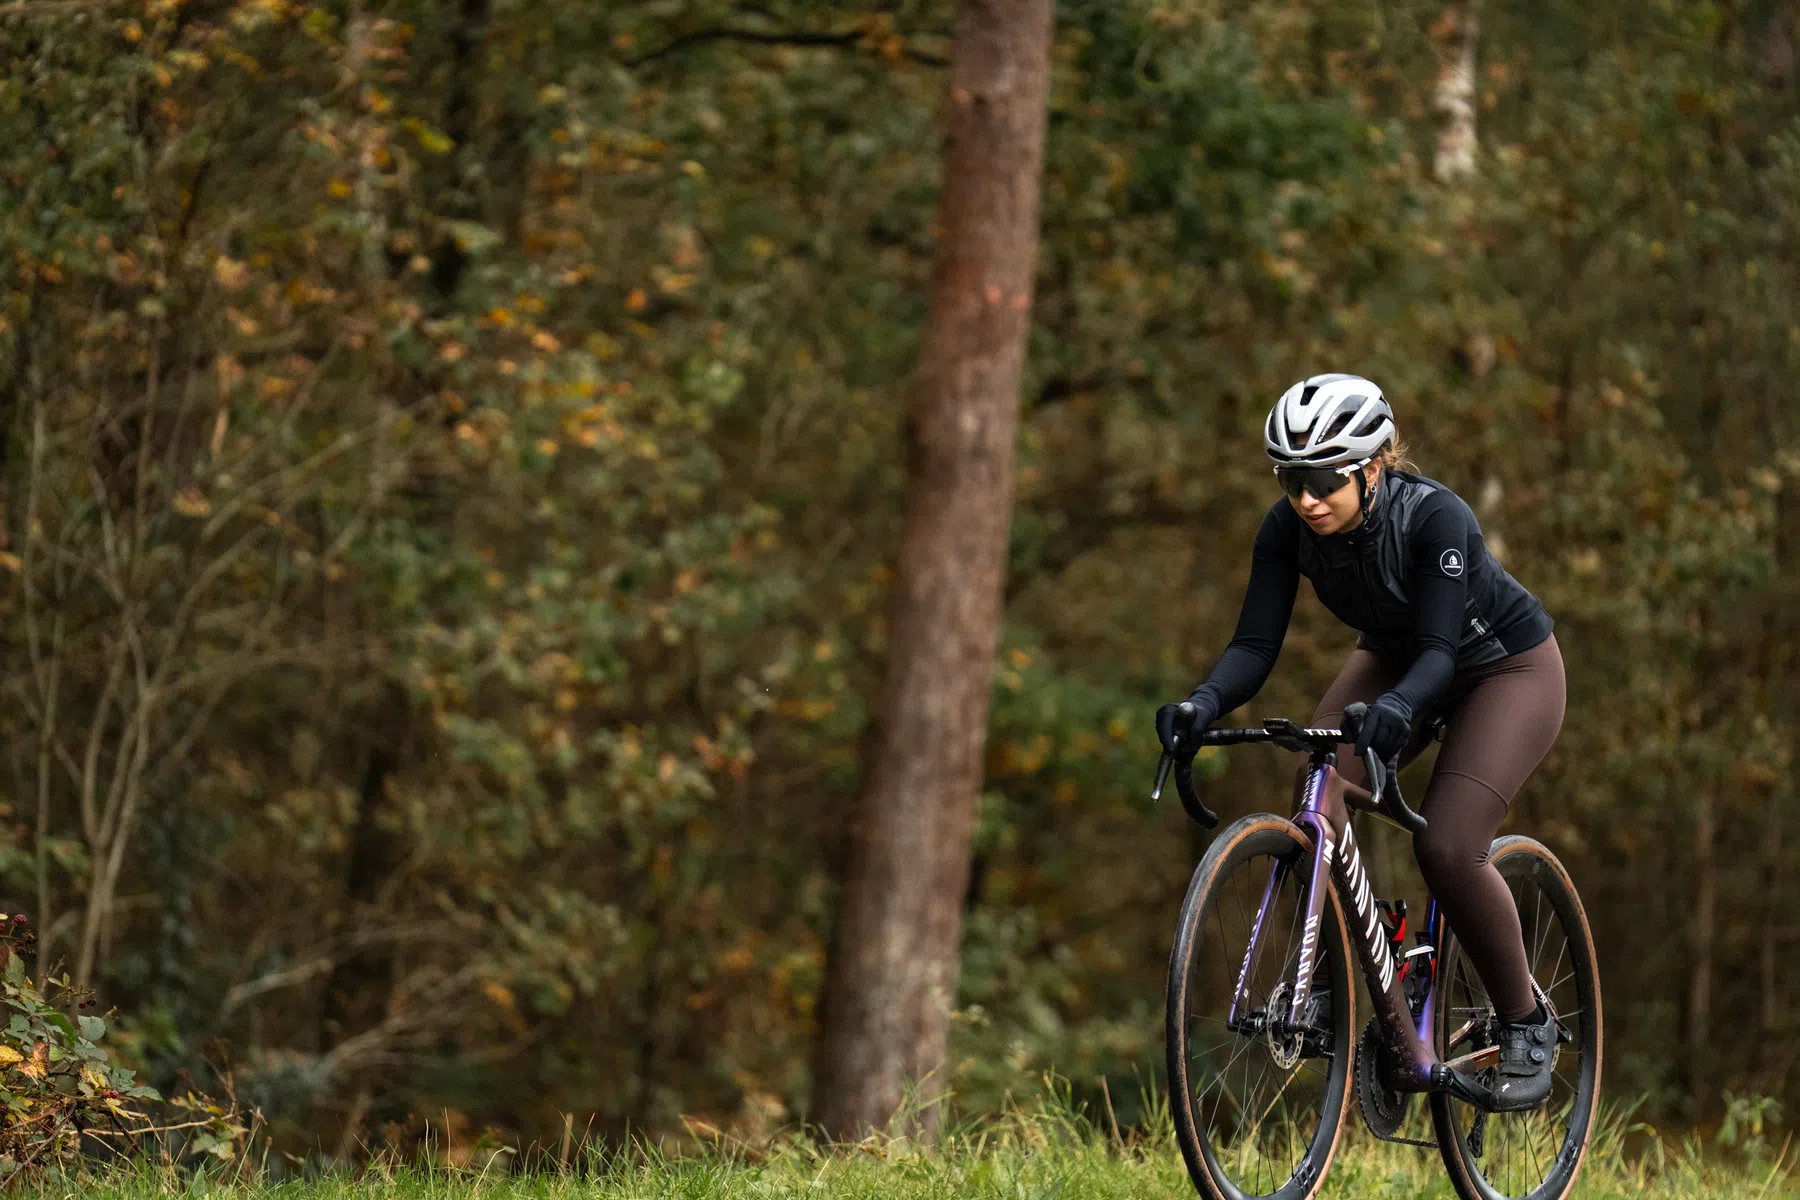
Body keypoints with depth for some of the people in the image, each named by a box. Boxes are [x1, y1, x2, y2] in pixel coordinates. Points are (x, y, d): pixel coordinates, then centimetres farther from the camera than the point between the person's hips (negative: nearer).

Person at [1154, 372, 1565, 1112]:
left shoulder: (1434, 517, -35)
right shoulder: (1288, 530, -21)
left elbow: (1438, 649, -39)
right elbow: (1255, 643, -24)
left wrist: (1397, 707, -60)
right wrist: (1205, 704, -44)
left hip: (1508, 669, -5)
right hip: (1394, 660, 5)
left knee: (1447, 848, -24)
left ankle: (1526, 1027, -3)